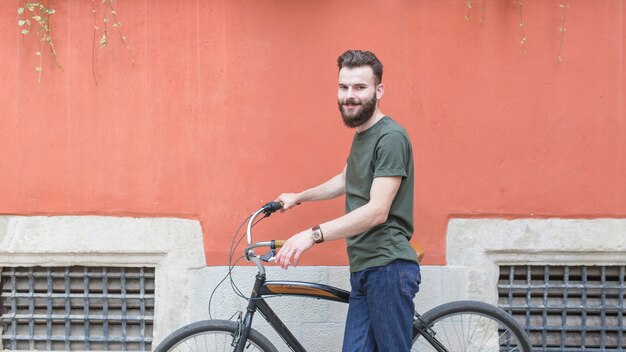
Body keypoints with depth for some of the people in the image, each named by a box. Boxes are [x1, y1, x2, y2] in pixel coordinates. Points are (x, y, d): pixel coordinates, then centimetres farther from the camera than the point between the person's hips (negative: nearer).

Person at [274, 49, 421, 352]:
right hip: (364, 269, 9)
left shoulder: (391, 137, -13)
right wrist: (298, 197, 38)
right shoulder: (361, 135, 18)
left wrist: (314, 235, -29)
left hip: (388, 267, -9)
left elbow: (377, 211, -22)